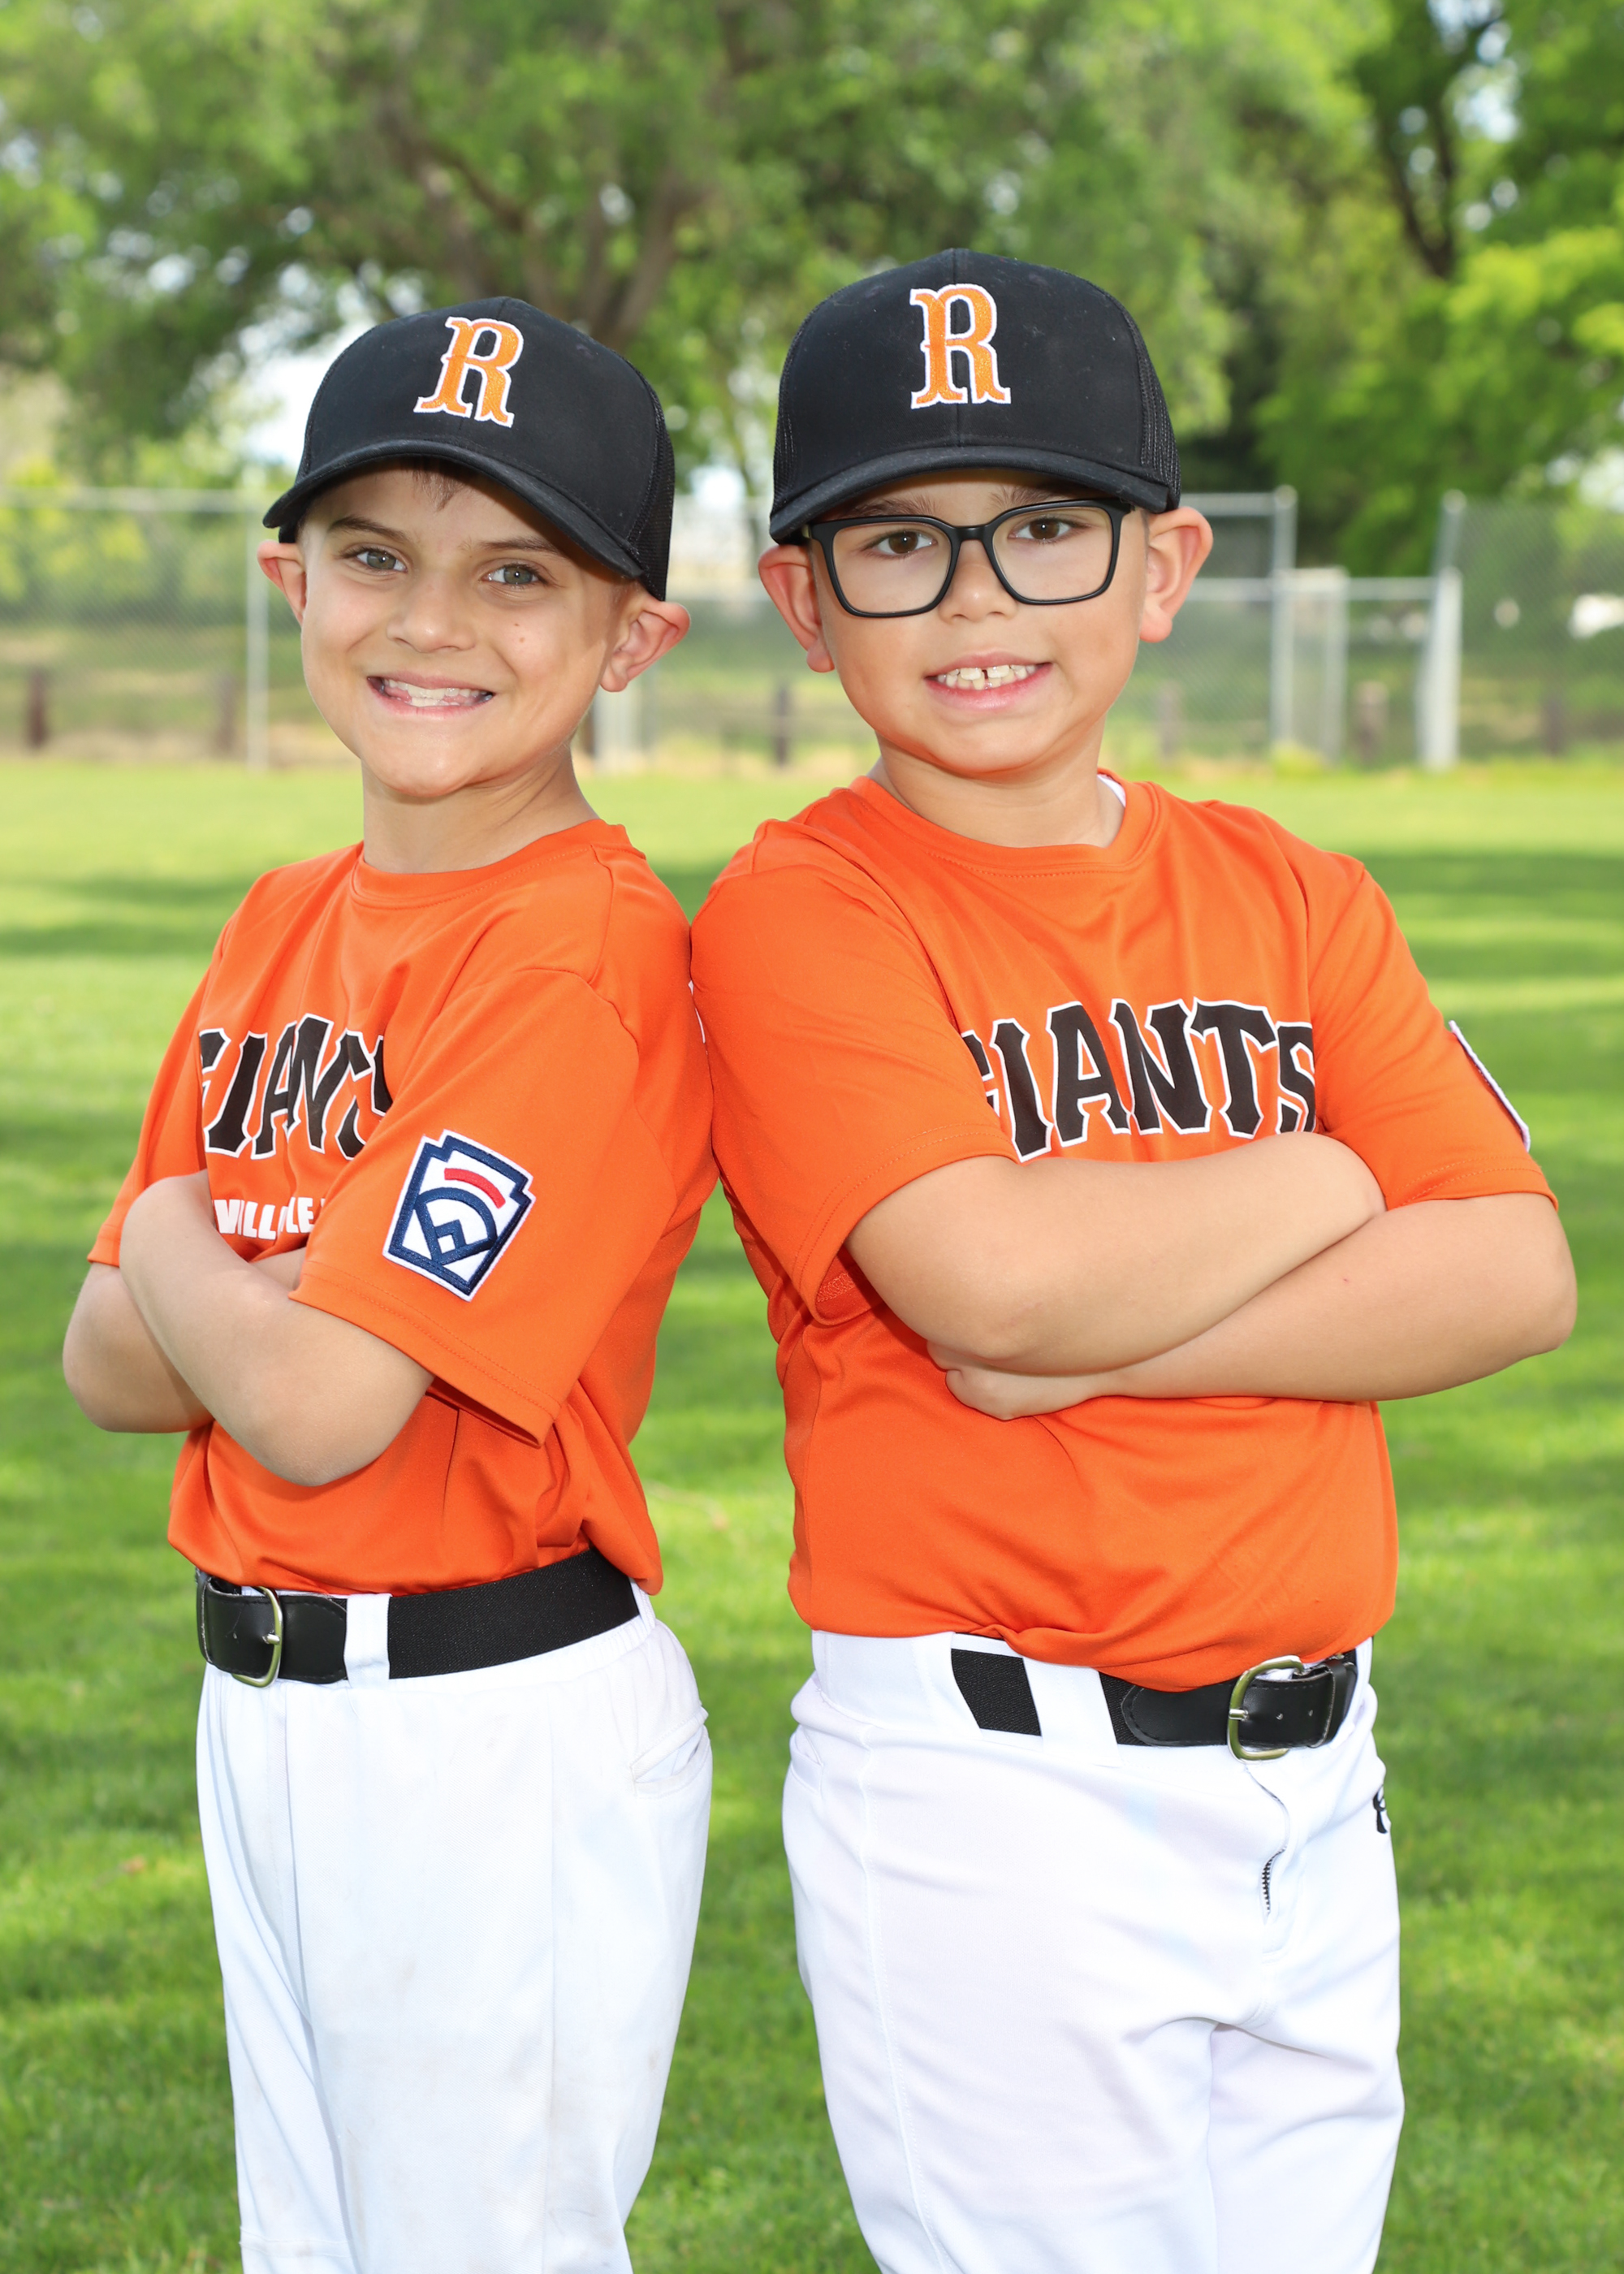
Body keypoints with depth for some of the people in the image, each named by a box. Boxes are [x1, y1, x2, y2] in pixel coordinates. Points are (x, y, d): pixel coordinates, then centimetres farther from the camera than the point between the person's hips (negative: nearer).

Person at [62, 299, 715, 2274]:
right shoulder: (286, 925, 9)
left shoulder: (595, 954, -18)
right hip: (262, 1714, 9)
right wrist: (295, 1288, -13)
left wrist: (179, 1250, -4)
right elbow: (110, 1365, 6)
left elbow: (315, 1408, -24)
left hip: (502, 1735, -9)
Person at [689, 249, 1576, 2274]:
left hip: (1310, 1785, 5)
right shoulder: (800, 914, -7)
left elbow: (1515, 1275, -2)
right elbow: (993, 1277, -22)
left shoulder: (1292, 898, 9)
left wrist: (1120, 1329, -14)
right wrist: (1320, 1189, -5)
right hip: (988, 1794, -5)